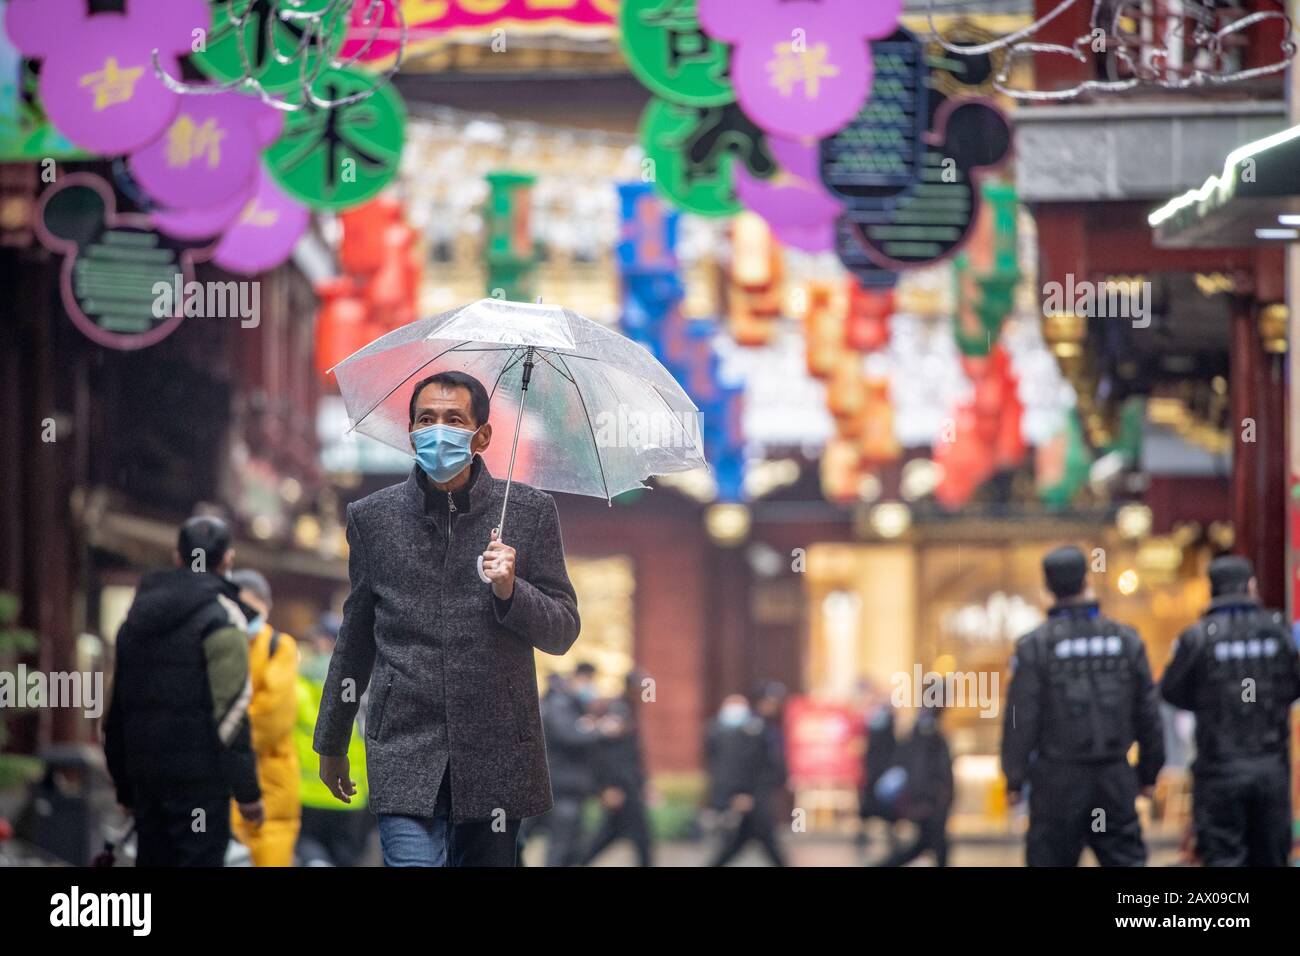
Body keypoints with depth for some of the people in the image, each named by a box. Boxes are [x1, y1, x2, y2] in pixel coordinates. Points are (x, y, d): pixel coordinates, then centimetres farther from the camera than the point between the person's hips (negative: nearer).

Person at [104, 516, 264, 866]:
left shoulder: (138, 617, 17)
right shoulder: (221, 617, -7)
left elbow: (117, 709, 21)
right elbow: (232, 710, -15)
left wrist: (125, 787, 26)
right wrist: (247, 790, -13)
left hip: (145, 774, 7)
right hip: (199, 778, -7)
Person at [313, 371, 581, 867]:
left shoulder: (529, 511, 4)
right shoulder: (372, 517, 7)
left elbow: (562, 633, 6)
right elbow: (356, 635, 17)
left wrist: (510, 591, -14)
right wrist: (331, 742, 23)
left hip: (497, 754, 1)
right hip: (405, 750, 0)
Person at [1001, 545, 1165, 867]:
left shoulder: (1035, 645, -7)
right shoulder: (1126, 640, 3)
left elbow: (1021, 718, -9)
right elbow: (1148, 713, 7)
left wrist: (1014, 779, -2)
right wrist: (1149, 772, 16)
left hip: (1058, 779, -3)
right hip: (1115, 780, 3)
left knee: (1050, 857, 5)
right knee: (1126, 858, 5)